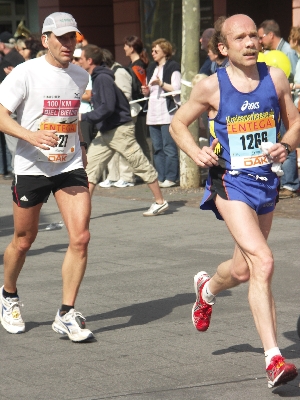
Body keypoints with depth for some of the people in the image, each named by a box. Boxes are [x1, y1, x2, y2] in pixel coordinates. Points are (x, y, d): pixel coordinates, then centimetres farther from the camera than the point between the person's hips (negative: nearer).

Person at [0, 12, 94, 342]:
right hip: (31, 167, -3)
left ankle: (66, 314, -2)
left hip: (70, 167, 4)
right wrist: (31, 135, -27)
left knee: (80, 237, -11)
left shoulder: (80, 77, 7)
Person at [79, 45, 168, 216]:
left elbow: (107, 108, -25)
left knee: (141, 164, 0)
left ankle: (160, 202, 9)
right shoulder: (96, 78, 11)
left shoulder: (103, 78, -18)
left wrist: (83, 117, -21)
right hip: (105, 131, 10)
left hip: (120, 129, -10)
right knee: (92, 165, 3)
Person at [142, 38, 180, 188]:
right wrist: (146, 91, 7)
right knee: (157, 148, 7)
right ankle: (160, 177, 10)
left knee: (169, 147, -8)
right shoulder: (152, 69, 21)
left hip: (167, 112, -8)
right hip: (153, 113, 8)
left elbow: (176, 89, -10)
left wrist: (161, 83, -20)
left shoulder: (172, 67, -2)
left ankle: (171, 177, -5)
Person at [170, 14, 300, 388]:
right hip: (231, 182, -5)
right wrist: (196, 152, -13)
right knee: (263, 262, -22)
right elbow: (178, 123, 5)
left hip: (266, 179, 5)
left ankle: (207, 288, 54)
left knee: (244, 269, 19)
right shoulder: (211, 86, -8)